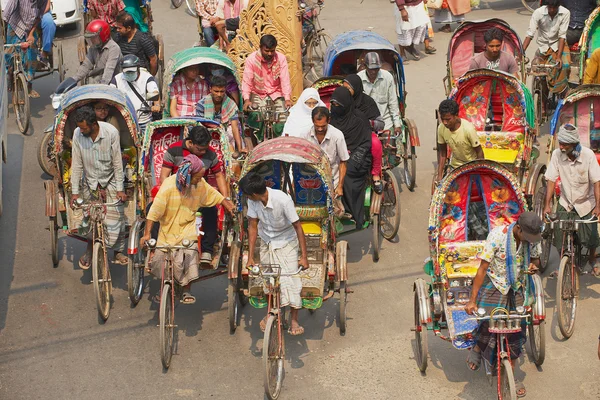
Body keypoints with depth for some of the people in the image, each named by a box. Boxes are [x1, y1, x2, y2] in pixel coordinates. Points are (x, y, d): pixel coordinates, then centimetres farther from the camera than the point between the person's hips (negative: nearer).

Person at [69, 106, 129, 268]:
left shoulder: (111, 132, -22)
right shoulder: (78, 134, -16)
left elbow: (117, 162, -14)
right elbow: (76, 164, -9)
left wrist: (120, 189, -12)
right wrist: (75, 192, -8)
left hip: (110, 181, -1)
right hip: (89, 182, 1)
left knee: (116, 217, -4)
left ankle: (118, 251, 16)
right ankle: (90, 249, 25)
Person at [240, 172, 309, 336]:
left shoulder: (283, 200, -33)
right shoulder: (253, 201, -19)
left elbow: (297, 227, -24)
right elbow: (252, 226, -9)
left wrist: (304, 256, -22)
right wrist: (250, 257, -9)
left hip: (286, 243, -4)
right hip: (266, 243, 4)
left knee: (291, 278, -11)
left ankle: (294, 321, -2)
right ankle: (270, 313, 25)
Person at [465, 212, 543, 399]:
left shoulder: (532, 238, -7)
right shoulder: (498, 235, -22)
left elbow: (535, 258, 13)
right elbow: (483, 268, -18)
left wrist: (533, 266, -14)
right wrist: (472, 299, -18)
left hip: (517, 289, 4)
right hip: (494, 287, -4)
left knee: (517, 330, 3)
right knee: (488, 325, -14)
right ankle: (476, 350, 21)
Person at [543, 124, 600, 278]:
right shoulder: (557, 154, -16)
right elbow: (551, 181, -12)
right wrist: (547, 204, -15)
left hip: (586, 204, -1)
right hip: (565, 203, 1)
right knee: (560, 238, -5)